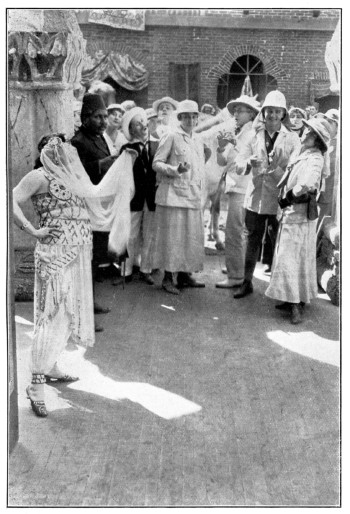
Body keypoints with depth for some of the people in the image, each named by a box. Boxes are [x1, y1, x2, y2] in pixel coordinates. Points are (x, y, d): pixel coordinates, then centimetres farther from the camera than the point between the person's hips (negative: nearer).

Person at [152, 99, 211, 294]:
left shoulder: (198, 140, 17)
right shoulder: (171, 137, -4)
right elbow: (156, 163, -8)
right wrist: (176, 170, -21)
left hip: (193, 196, 7)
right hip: (173, 195, -7)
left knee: (192, 236, 9)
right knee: (172, 236, -4)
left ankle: (185, 274, 21)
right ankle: (168, 277, 4)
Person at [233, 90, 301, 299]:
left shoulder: (292, 139, 0)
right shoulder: (255, 136, 7)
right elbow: (238, 166, 2)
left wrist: (277, 169, -24)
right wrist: (249, 163, -19)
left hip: (279, 199, -2)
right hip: (255, 198, 3)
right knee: (252, 242, 11)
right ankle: (247, 282, 23)